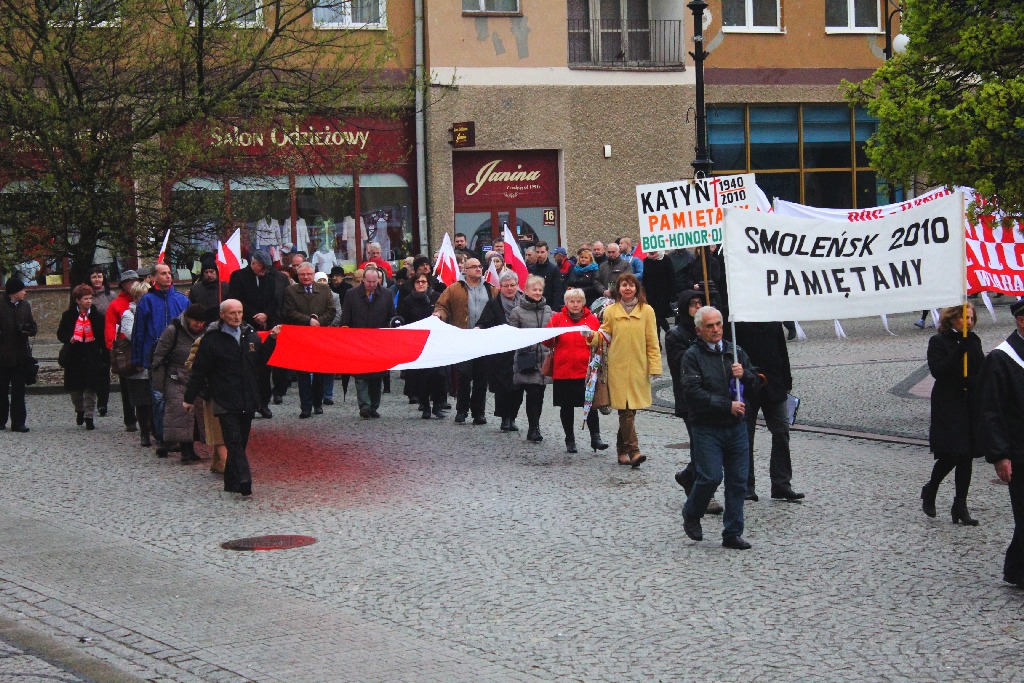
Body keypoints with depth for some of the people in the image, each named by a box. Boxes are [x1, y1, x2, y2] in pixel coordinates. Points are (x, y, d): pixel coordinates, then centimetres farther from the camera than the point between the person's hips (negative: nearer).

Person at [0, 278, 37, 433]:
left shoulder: (25, 306, 8)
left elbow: (33, 326, 12)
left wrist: (29, 329, -9)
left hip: (20, 354, 4)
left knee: (19, 389, 4)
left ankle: (18, 422, 6)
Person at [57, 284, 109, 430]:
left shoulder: (97, 316, 0)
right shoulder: (69, 315, 2)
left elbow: (103, 337, 2)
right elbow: (60, 333, 8)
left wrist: (105, 357, -4)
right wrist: (69, 339, -14)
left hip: (92, 356, -1)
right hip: (74, 357, 1)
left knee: (90, 388, -4)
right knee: (75, 388, 9)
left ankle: (89, 417, 1)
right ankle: (80, 410, 33)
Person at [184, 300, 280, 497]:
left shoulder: (250, 334, 10)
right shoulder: (212, 339, -7)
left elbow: (259, 360, 21)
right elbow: (199, 371, -4)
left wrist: (271, 340, 7)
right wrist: (189, 398, -2)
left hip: (247, 401, 6)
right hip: (225, 402, -6)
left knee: (240, 442, 10)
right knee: (234, 441, -15)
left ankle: (232, 481, 20)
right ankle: (243, 480, -26)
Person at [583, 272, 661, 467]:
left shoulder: (646, 311, 6)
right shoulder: (610, 311, 7)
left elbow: (652, 342, 5)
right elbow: (605, 337, 10)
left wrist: (655, 366, -1)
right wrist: (592, 335, -11)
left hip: (639, 368, 1)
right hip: (618, 368, -1)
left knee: (628, 410, 6)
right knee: (626, 410, -8)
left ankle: (622, 449, 21)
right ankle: (633, 451, -12)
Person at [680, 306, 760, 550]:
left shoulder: (735, 352, 14)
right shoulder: (692, 356, -3)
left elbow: (754, 383, 16)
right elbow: (693, 392, -14)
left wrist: (744, 374, -7)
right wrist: (727, 406, -15)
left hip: (736, 427, 5)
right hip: (706, 427, -5)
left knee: (738, 481, 2)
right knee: (711, 477, -12)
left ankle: (732, 534, 9)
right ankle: (691, 515, 16)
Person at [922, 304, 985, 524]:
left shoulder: (973, 341, 10)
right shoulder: (938, 341, -6)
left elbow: (983, 371, 10)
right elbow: (937, 370, -17)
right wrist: (959, 350, -22)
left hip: (971, 407, 6)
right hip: (948, 407, -5)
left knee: (967, 457, 5)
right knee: (950, 455, -9)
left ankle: (960, 507, 10)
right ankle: (929, 491, 17)